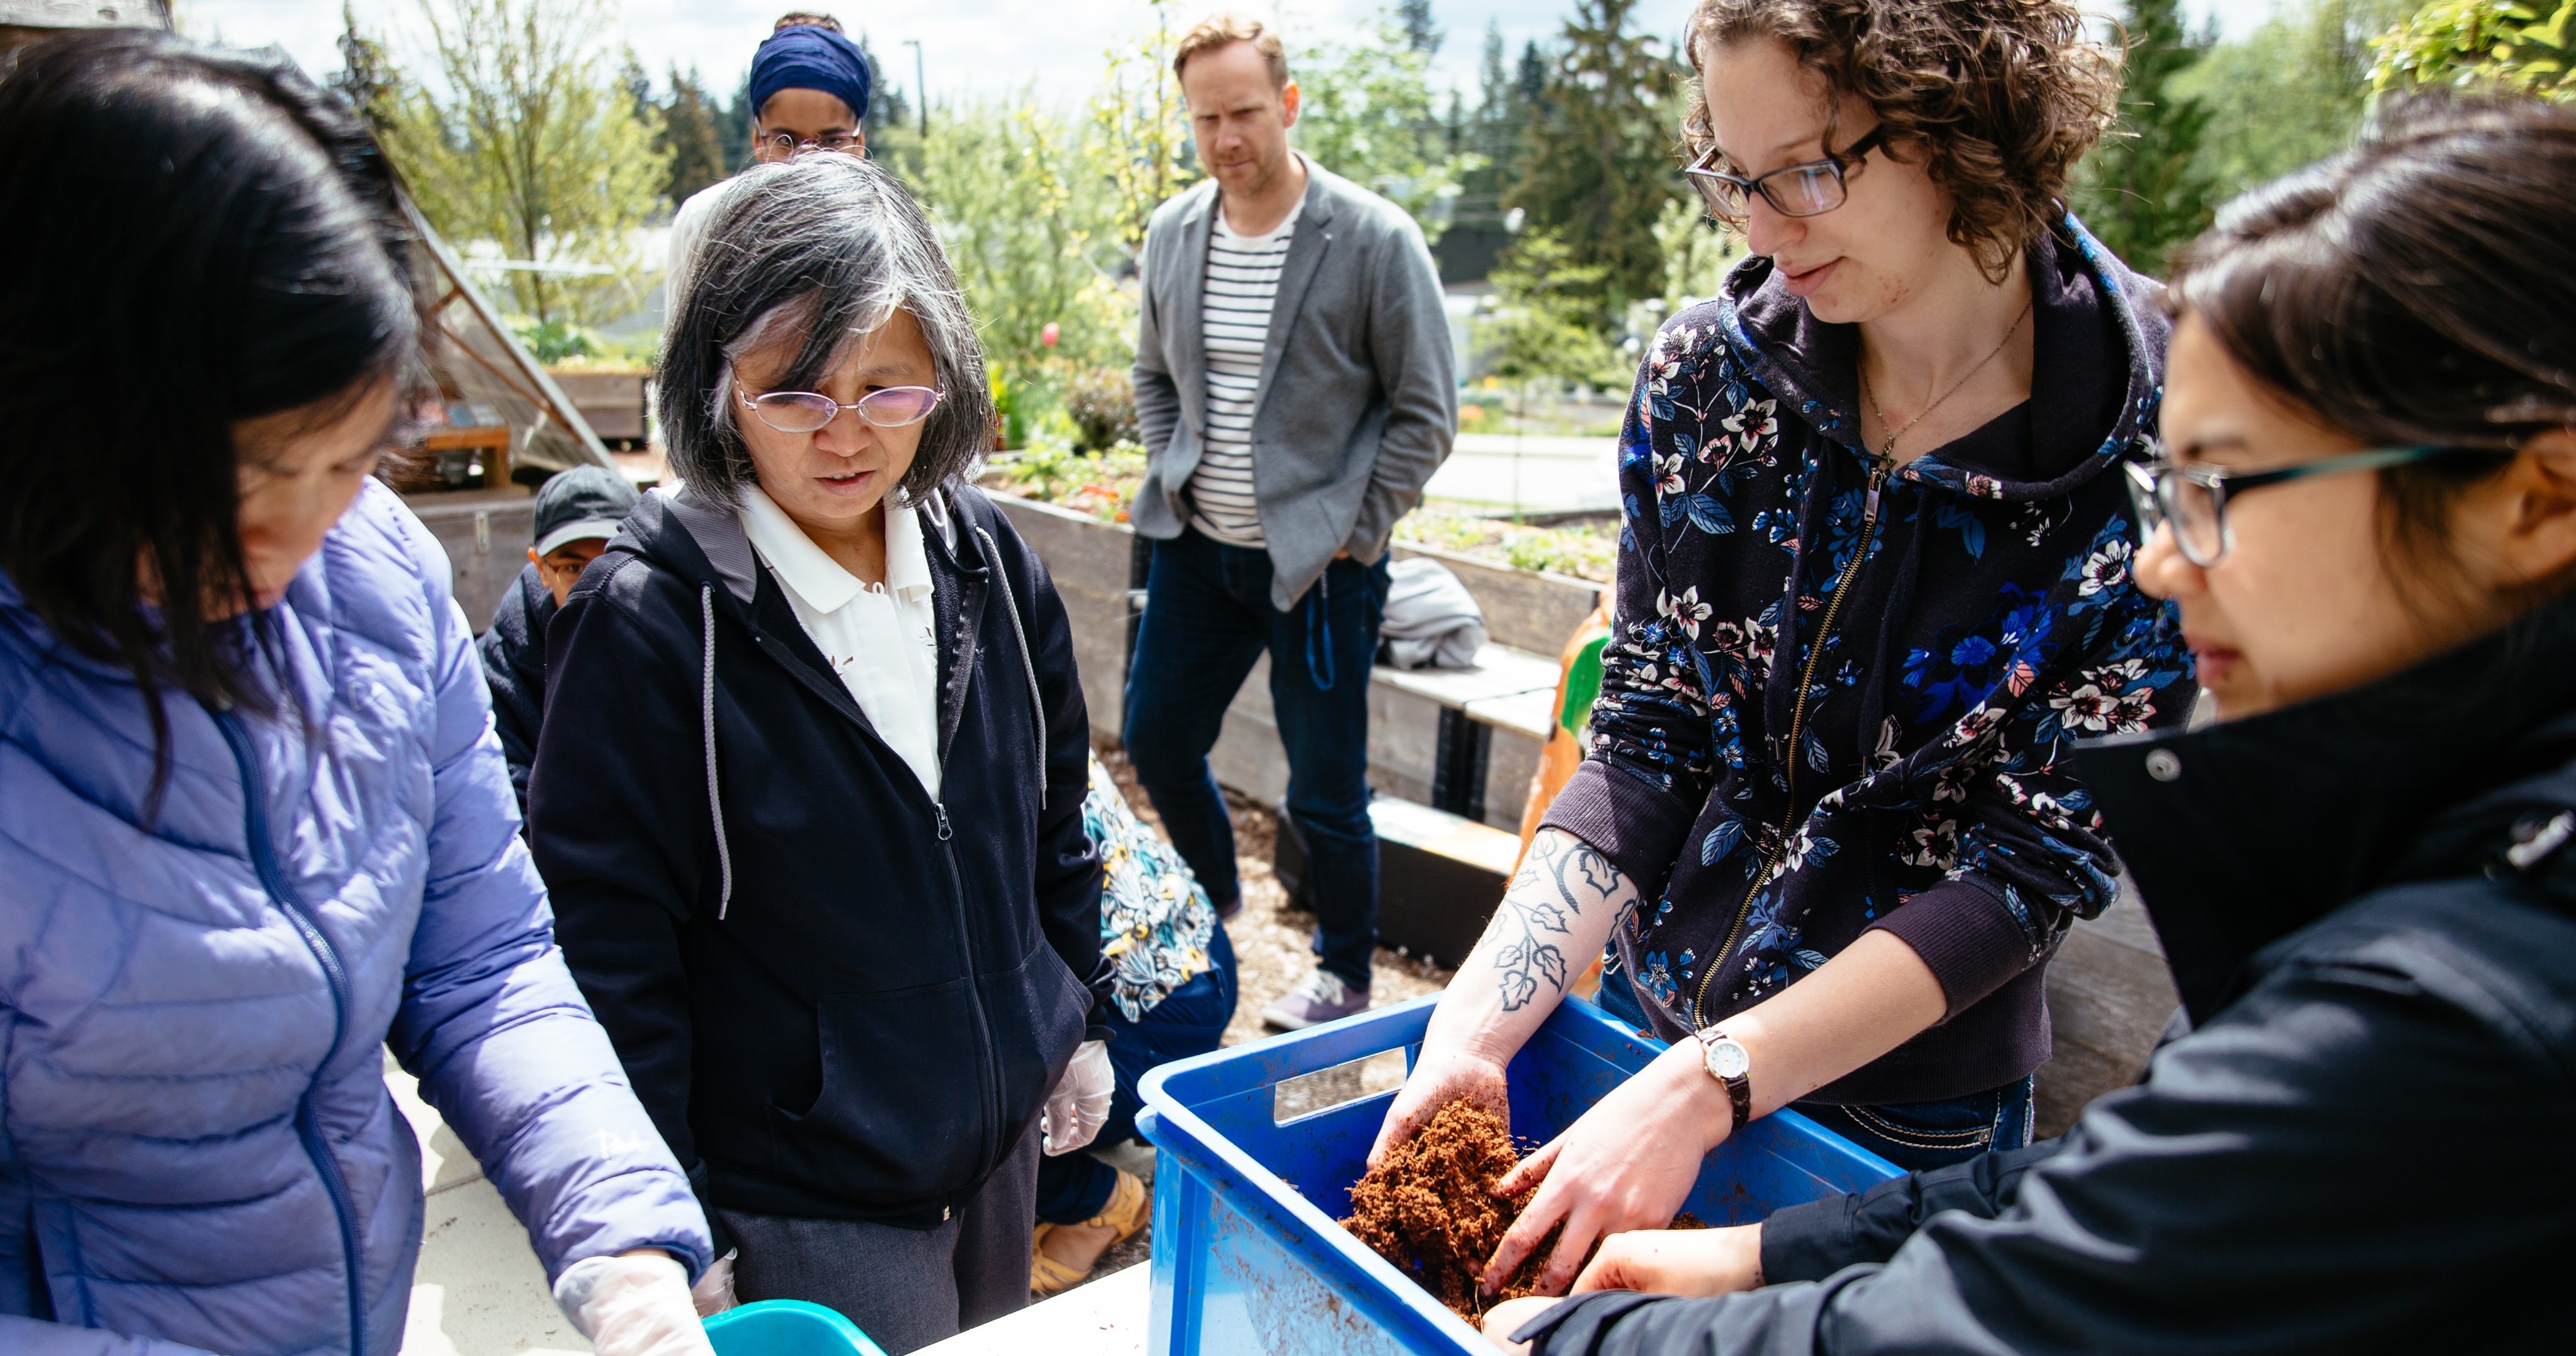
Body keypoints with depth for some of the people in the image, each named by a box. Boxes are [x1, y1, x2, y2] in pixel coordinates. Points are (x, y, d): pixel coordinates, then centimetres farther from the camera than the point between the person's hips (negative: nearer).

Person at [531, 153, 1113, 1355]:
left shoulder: (985, 559, -4)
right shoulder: (647, 620, -19)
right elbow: (608, 944, -15)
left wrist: (1081, 1021, 12)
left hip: (1005, 1133, 6)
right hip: (805, 1194, -5)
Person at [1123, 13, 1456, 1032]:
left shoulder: (1374, 240, -12)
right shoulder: (1172, 233, 4)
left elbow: (1425, 414, -8)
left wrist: (1349, 530, -10)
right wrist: (1171, 478, 5)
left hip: (1317, 561, -5)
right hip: (1196, 548, 6)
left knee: (1324, 793, 2)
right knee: (1155, 738, 15)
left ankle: (1344, 977, 27)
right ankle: (1213, 909, 43)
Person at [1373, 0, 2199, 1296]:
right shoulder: (1708, 370, -9)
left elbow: (2042, 854, -19)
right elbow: (1648, 740, -9)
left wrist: (1705, 1086, -26)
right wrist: (1477, 1023, -20)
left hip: (1904, 1112, -3)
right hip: (1646, 1025, 4)